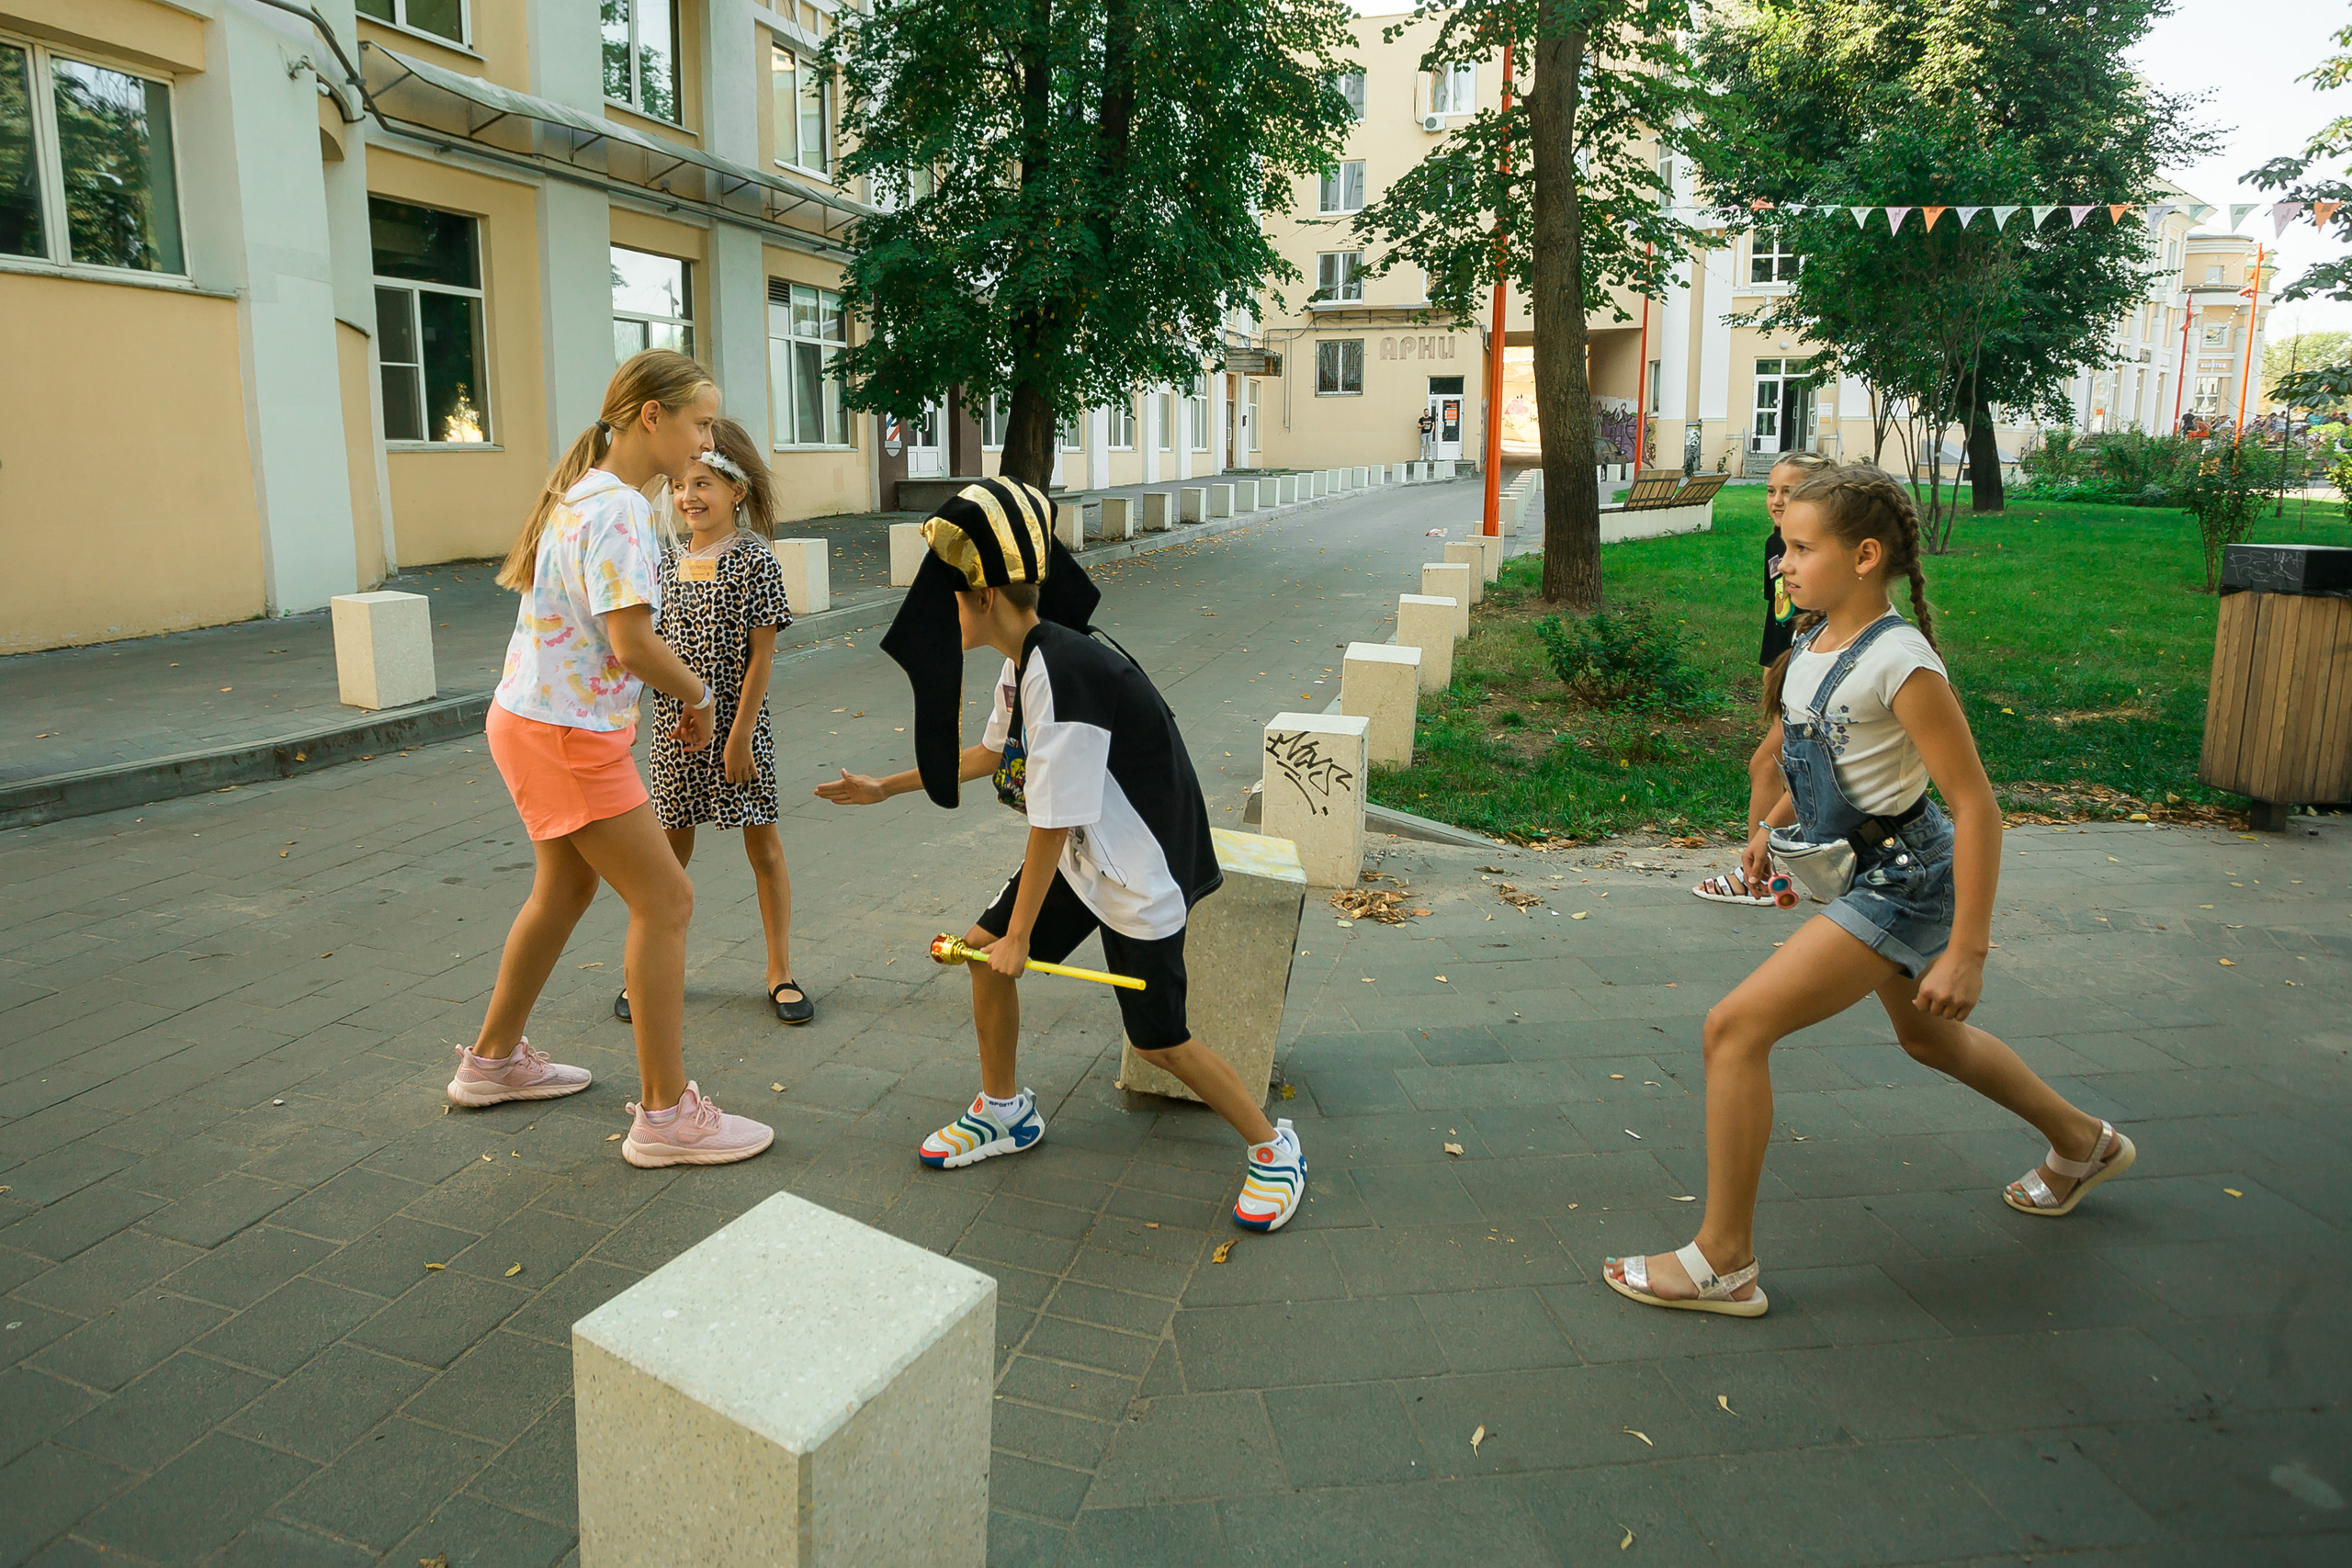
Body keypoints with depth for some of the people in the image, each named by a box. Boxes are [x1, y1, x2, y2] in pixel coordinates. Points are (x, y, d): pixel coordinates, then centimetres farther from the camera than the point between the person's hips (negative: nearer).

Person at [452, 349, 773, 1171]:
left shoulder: (584, 493, 11)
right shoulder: (618, 509, -21)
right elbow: (634, 648, -27)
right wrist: (699, 693, -9)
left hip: (535, 723, 11)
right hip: (565, 736, -11)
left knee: (565, 888, 24)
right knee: (665, 900, -5)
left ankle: (493, 1060, 41)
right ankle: (665, 1115, 2)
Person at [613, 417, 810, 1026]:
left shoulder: (754, 561, -9)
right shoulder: (667, 561, 6)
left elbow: (761, 656, -11)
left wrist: (740, 735, -13)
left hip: (735, 726, -4)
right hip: (675, 725, 4)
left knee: (763, 845, 5)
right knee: (671, 848, 11)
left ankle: (780, 972, 16)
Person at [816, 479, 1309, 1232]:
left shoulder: (1061, 676, -29)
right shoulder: (1021, 664, 1)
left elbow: (1052, 825, -25)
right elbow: (992, 753, 20)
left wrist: (1021, 933, -15)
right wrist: (884, 787, 23)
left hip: (1139, 870, -9)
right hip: (1080, 856, 9)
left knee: (1157, 1040, -4)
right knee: (985, 952, 9)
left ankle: (1272, 1146, 18)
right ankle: (1004, 1112, 29)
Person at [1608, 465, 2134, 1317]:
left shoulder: (1899, 661, -24)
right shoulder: (1811, 643, 0)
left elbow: (1976, 807, -23)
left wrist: (1967, 951, -22)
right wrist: (1776, 823, 9)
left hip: (1905, 881, -10)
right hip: (1866, 872, 10)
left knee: (1735, 1027, -17)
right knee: (1928, 1037, 30)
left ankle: (1722, 1262, -6)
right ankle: (2083, 1144, 56)